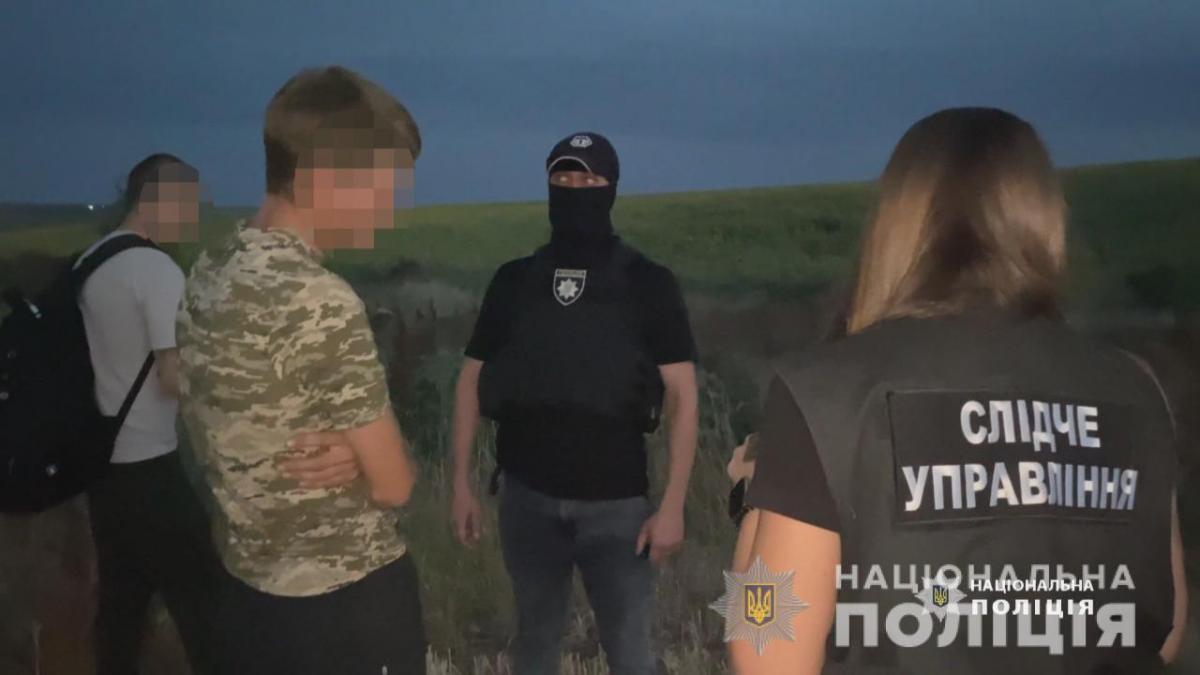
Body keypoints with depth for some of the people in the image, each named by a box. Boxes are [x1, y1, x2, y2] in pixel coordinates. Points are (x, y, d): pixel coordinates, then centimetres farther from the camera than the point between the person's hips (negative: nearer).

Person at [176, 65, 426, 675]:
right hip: (348, 605, -8)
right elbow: (394, 482, -19)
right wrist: (350, 456, 1)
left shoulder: (207, 274, 2)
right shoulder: (320, 301, -25)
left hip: (248, 591, 8)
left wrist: (337, 454, -4)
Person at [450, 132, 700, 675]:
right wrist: (462, 483, 2)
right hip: (528, 498, 3)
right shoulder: (513, 282, 3)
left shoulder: (648, 285, -4)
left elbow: (681, 396, -6)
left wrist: (672, 505, -12)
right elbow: (472, 382, 8)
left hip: (616, 503, -2)